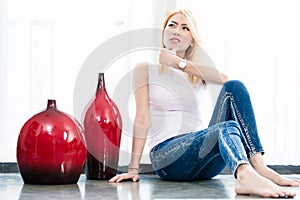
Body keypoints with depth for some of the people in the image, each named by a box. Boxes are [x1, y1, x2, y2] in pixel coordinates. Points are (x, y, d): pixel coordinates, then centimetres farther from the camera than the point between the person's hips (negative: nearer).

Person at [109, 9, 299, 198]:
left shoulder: (197, 74, 21)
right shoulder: (147, 67, 12)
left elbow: (223, 77, -4)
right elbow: (143, 119, -1)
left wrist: (179, 63, -7)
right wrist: (134, 169, -10)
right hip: (166, 154, -4)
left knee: (234, 87, -17)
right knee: (227, 128, -34)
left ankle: (259, 167, -34)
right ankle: (246, 174, -69)